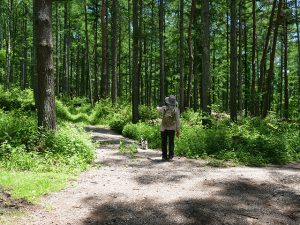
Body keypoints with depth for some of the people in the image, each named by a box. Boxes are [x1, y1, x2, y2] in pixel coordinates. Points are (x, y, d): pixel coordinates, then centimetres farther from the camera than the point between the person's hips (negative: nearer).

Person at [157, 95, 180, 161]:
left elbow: (158, 109, 21)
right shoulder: (176, 110, -7)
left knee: (164, 143, 9)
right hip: (172, 129, -1)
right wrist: (177, 130, 0)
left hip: (163, 128, 1)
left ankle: (164, 156, 11)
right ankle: (170, 156, 4)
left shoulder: (164, 108, -3)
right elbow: (178, 121, -7)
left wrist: (158, 107, 46)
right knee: (171, 143, 8)